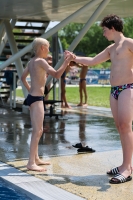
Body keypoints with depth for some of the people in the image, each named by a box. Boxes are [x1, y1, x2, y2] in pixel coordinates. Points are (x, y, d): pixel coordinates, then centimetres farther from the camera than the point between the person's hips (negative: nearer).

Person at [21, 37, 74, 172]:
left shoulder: (31, 62, 13)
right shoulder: (40, 61, -14)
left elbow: (23, 77, 26)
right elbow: (57, 75, -25)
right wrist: (67, 61, -19)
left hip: (33, 97, 10)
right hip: (37, 98, -10)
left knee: (38, 130, 17)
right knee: (37, 131, -10)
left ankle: (35, 158, 24)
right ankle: (31, 163, -10)